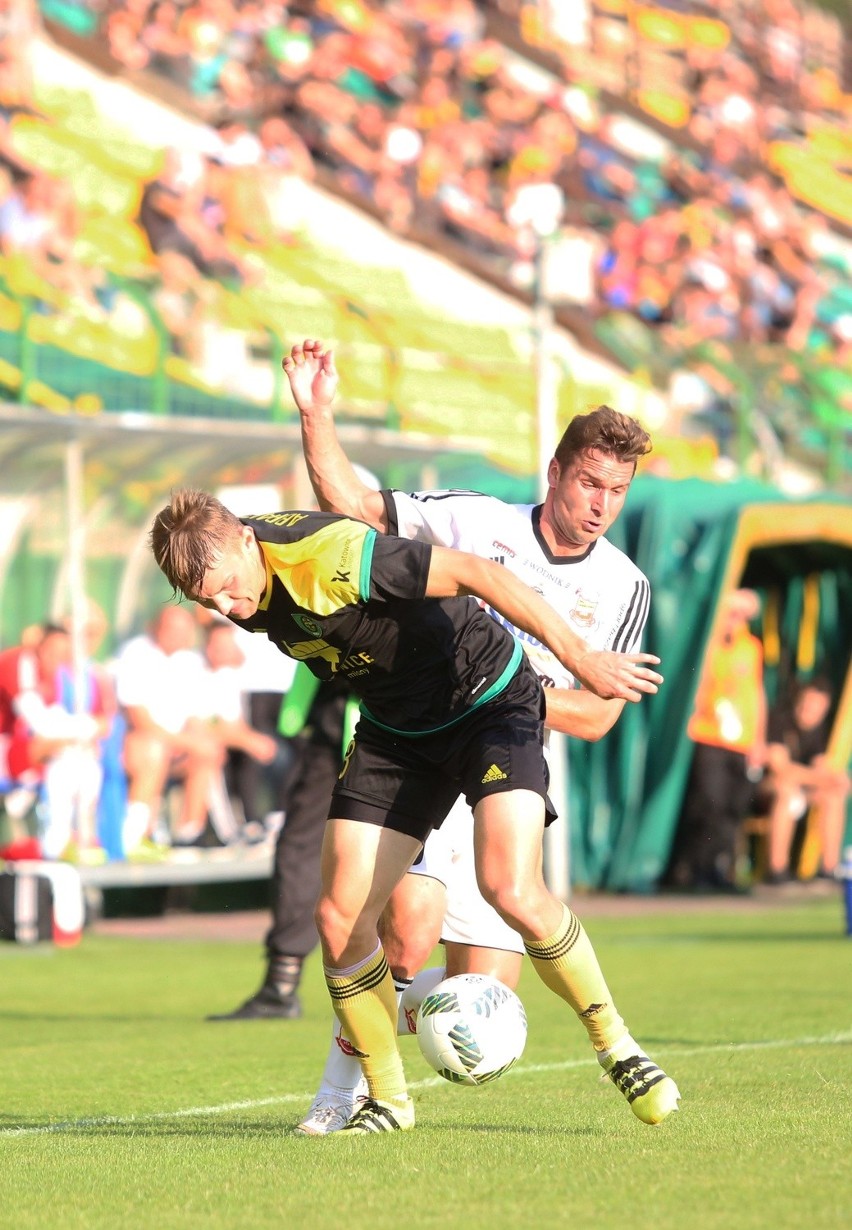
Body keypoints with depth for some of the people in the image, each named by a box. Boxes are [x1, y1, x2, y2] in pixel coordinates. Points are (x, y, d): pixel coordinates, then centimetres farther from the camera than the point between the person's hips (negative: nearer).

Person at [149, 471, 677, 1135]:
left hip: (490, 699, -7)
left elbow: (473, 571, -29)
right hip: (396, 726, 7)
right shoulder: (246, 586, -9)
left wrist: (577, 654, -28)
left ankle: (617, 1048, -5)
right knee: (339, 919, -5)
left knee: (512, 891, -25)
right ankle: (388, 1099, 13)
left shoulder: (329, 554, -32)